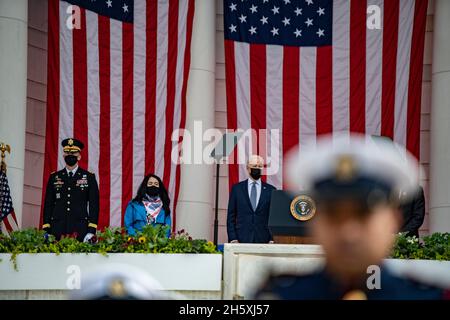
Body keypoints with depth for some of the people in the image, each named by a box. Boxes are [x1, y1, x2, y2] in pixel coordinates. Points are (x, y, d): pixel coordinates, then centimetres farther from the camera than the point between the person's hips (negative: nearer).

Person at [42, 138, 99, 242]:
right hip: (57, 229, 2)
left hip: (80, 230, -1)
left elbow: (94, 205, 4)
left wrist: (91, 231, -6)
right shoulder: (54, 177, 13)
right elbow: (48, 204, 12)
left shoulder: (89, 177, 7)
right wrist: (46, 231, 3)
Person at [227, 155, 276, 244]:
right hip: (242, 239, 0)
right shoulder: (237, 188, 8)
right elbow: (231, 216, 7)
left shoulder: (270, 190, 7)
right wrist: (233, 239, -3)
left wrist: (272, 240, -3)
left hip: (263, 239, 0)